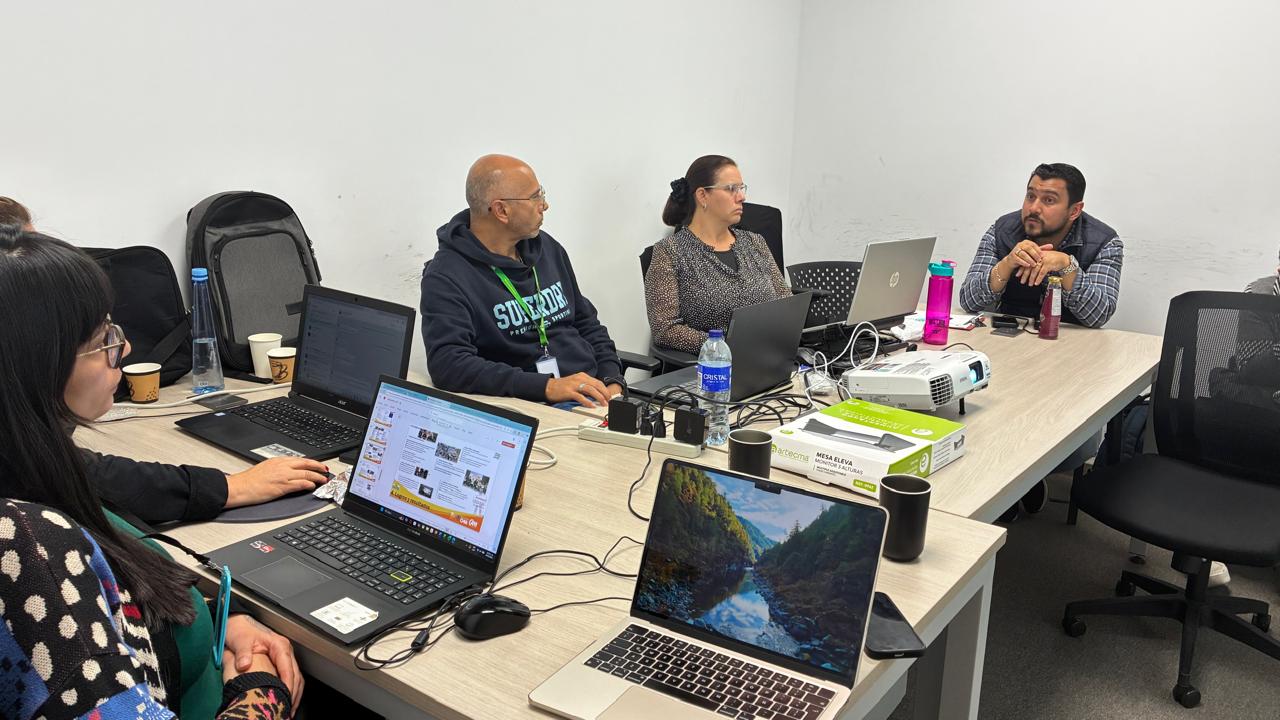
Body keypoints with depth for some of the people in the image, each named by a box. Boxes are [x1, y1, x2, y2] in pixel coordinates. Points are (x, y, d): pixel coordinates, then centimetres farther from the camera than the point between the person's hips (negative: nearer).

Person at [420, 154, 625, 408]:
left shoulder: (547, 247, 16)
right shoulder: (445, 277, -7)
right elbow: (448, 365, -20)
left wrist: (612, 383, 4)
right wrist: (548, 387, -27)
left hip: (592, 397, 7)